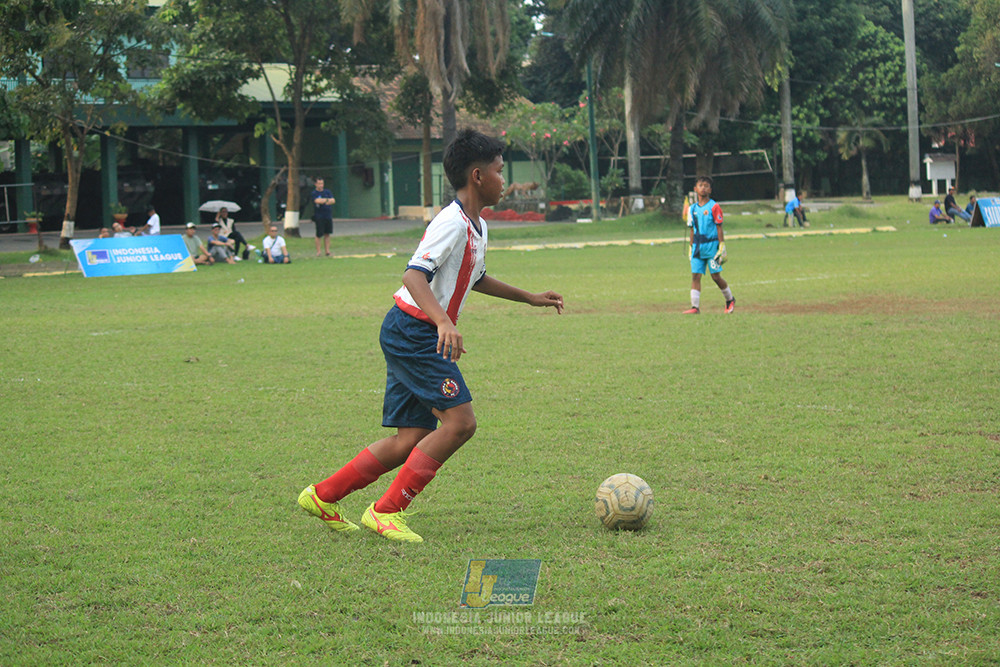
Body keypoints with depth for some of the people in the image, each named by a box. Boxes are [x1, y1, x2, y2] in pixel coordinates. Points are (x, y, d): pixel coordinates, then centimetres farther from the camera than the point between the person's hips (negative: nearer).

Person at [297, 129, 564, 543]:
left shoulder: (478, 227, 14)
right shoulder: (452, 222, -17)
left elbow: (476, 278, 33)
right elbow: (414, 276, -28)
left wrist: (529, 298, 36)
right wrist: (443, 322, -43)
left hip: (409, 337, 10)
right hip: (412, 332, -10)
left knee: (412, 439, 7)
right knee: (460, 422, -15)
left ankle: (323, 496, 16)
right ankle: (386, 511, -8)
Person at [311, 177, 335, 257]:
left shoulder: (327, 192, 13)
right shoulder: (314, 193, -1)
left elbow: (333, 201, 1)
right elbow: (317, 201, -18)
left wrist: (323, 201, -13)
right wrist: (327, 200, -5)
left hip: (328, 216, 4)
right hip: (319, 216, -4)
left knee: (327, 234, 6)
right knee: (318, 235, -5)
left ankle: (327, 251, 8)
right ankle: (318, 251, 3)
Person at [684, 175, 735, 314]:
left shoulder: (714, 207, -5)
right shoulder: (693, 208, 10)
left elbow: (719, 227, -5)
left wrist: (722, 247, -9)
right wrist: (691, 247, 15)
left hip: (712, 245, -5)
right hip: (697, 247, 5)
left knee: (716, 276, -2)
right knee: (695, 275, -3)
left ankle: (730, 299, 20)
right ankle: (695, 306, -4)